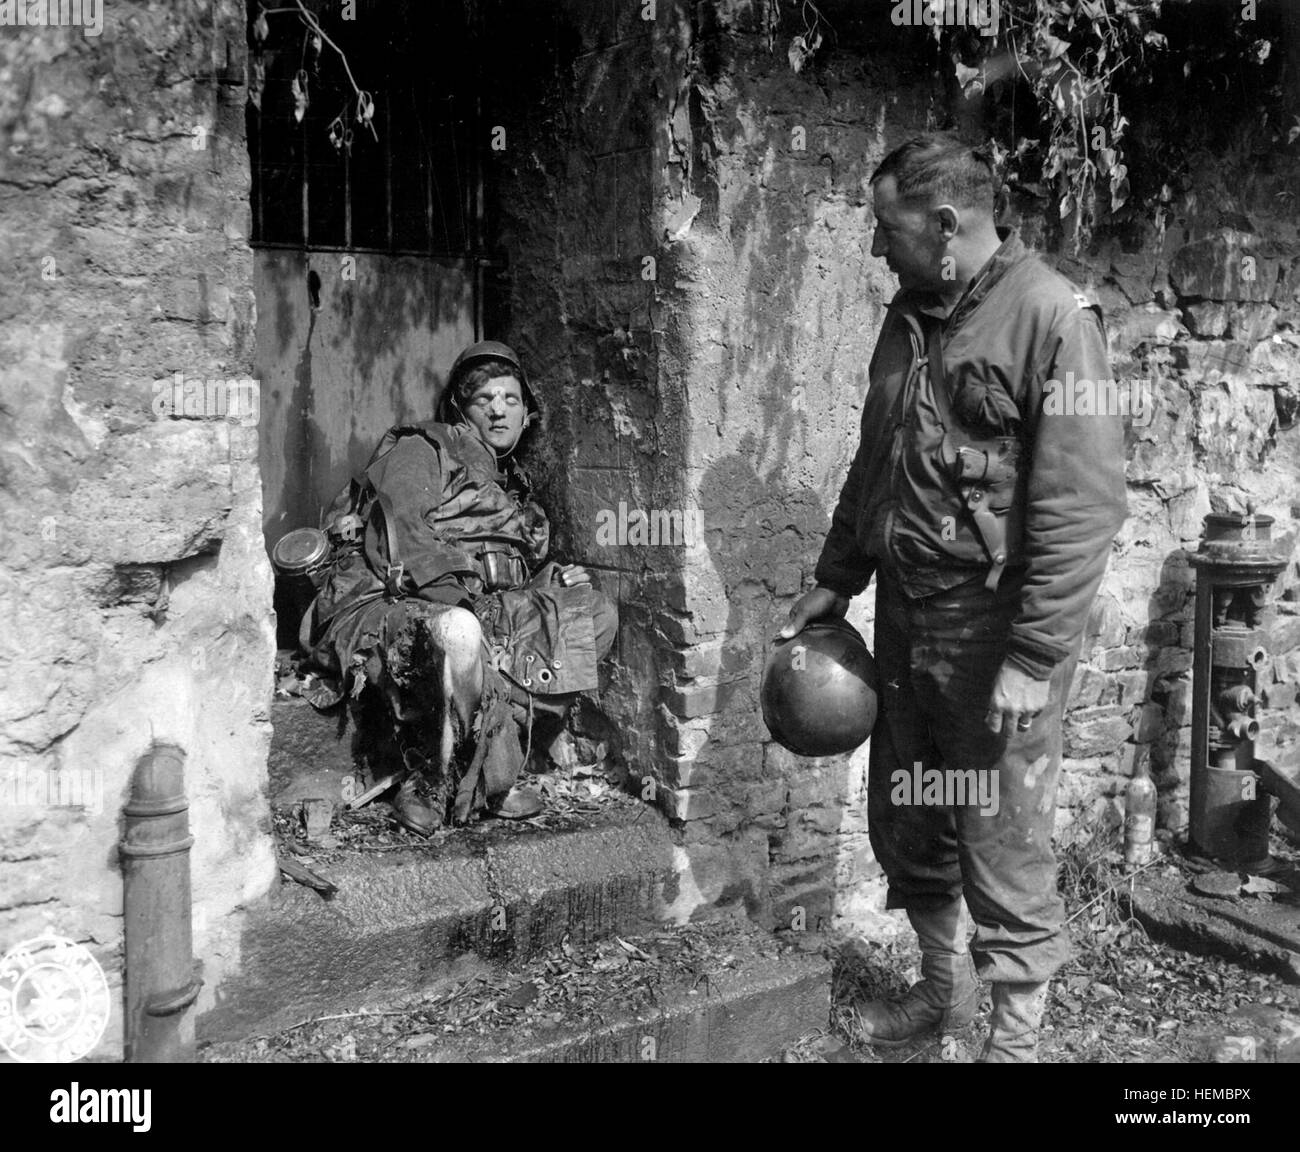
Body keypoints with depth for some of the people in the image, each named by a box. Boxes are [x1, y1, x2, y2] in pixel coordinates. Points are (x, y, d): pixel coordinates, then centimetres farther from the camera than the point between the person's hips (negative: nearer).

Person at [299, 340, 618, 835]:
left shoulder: (515, 488, 29)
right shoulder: (420, 450, 4)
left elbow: (519, 578, 22)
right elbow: (403, 541, -11)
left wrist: (557, 581, 0)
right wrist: (469, 599, -20)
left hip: (483, 614, 8)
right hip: (383, 606, -7)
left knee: (595, 613, -7)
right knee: (457, 633, -40)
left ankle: (496, 766, -12)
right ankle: (429, 782, -19)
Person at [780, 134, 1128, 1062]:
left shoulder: (1052, 316, -14)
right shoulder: (910, 316, 10)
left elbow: (1081, 507, -19)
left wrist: (1032, 660, -21)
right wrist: (834, 581, 17)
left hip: (995, 626, -7)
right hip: (905, 618, 8)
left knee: (1003, 845, 3)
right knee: (904, 824, 17)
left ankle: (1017, 1034, 22)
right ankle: (944, 987, 39)